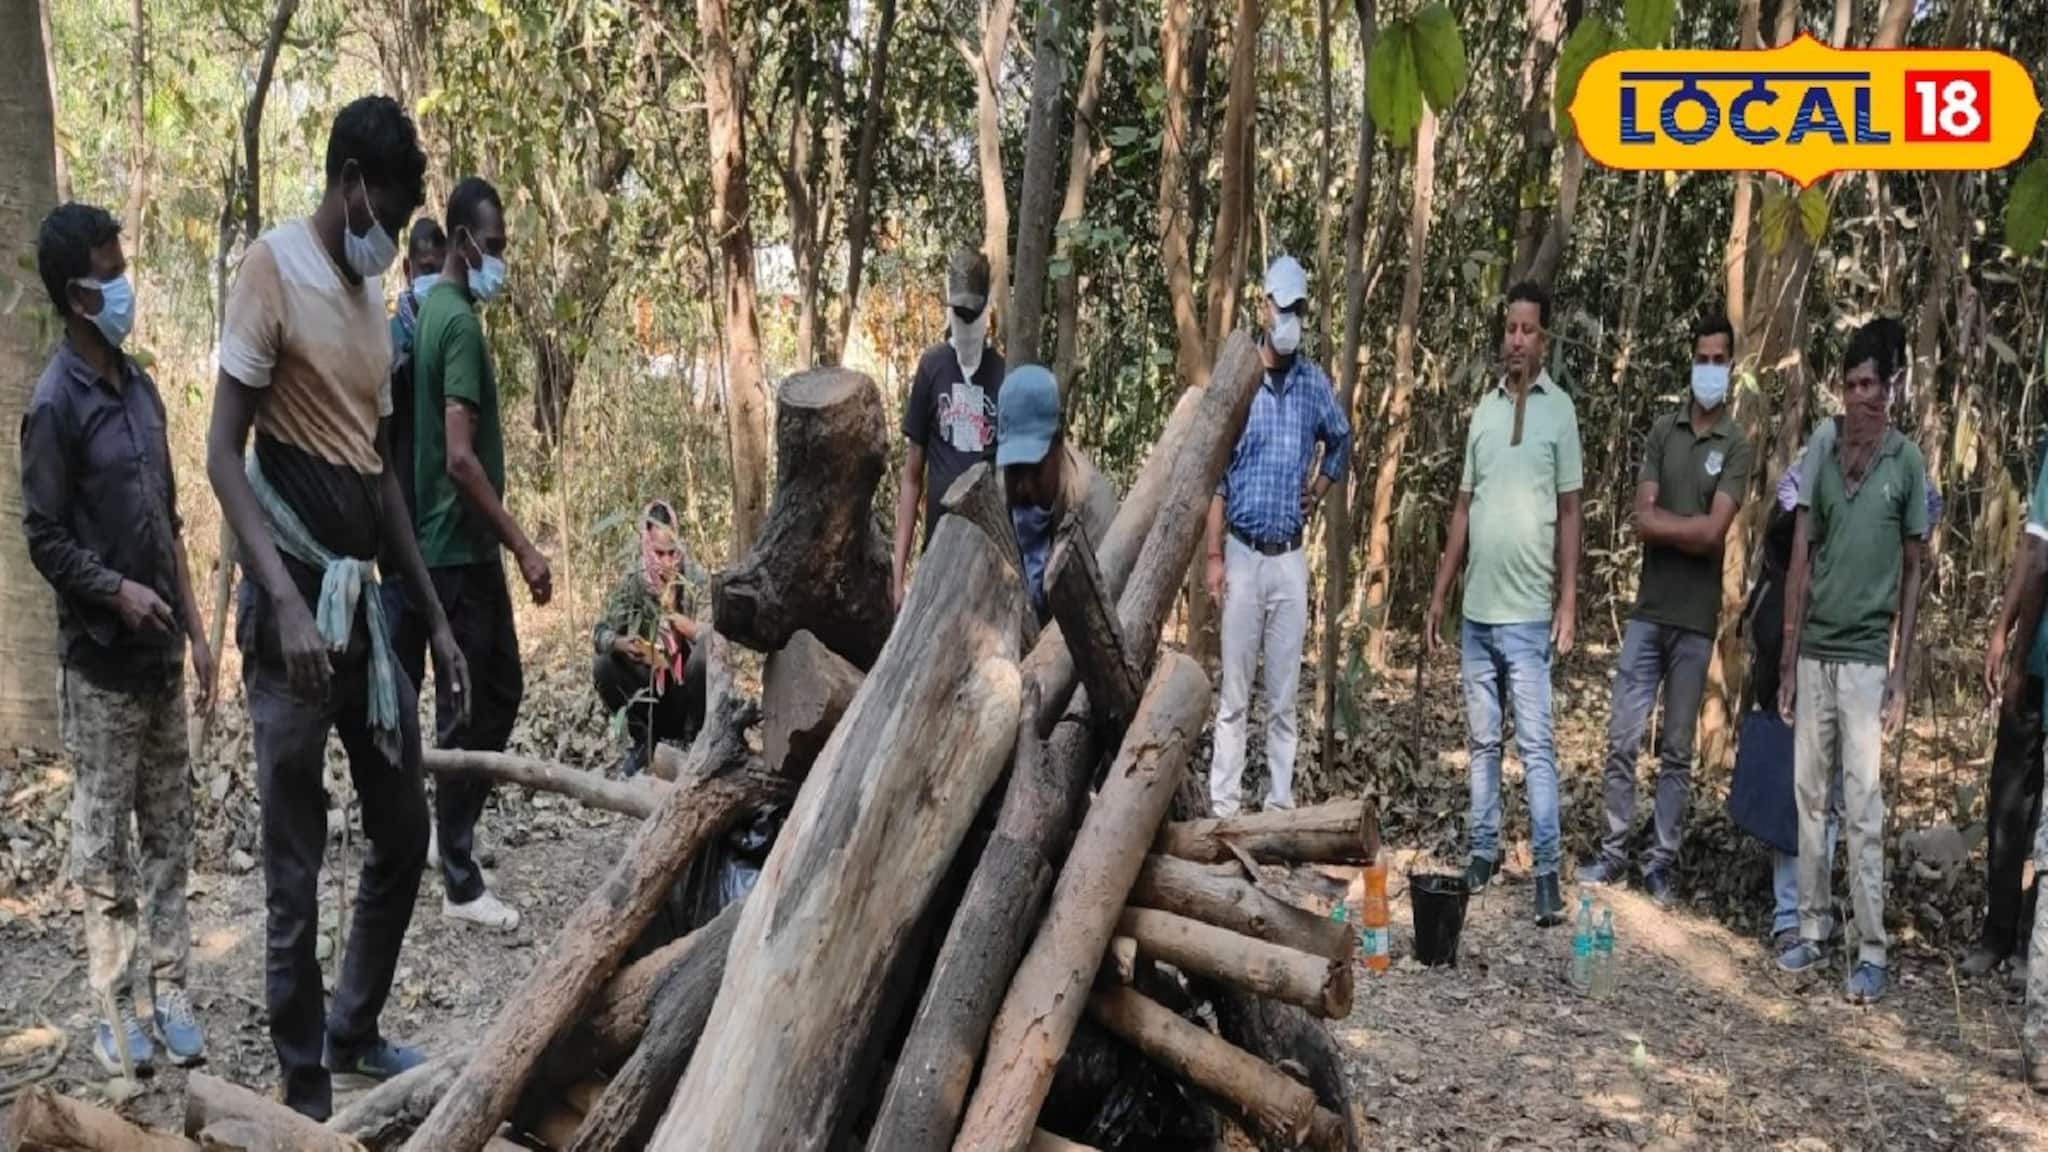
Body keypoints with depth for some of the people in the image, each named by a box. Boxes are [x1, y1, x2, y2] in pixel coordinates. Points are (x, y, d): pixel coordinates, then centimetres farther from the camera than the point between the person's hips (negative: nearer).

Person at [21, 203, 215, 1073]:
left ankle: (169, 988, 20)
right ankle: (113, 1005, 13)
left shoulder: (140, 386, 9)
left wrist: (195, 628, 12)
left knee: (170, 826, 11)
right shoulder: (56, 404, -12)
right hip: (100, 660, -7)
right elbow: (42, 537, -11)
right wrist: (118, 591, -22)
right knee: (103, 839, 3)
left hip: (160, 652, 7)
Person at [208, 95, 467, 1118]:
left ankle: (354, 1031, 34)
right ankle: (305, 1091, 14)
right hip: (294, 602, -8)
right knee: (296, 869, 1)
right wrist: (285, 602, -25)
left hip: (368, 598, 8)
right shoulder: (273, 269, -7)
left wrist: (436, 617, 17)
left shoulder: (371, 297, 16)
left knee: (404, 832, 16)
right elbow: (224, 453, -14)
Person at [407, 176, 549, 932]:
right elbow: (461, 456, -24)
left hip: (448, 542, 10)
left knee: (500, 692, 18)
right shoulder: (460, 322, -17)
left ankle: (453, 835, 27)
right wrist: (524, 547, -22)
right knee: (467, 708, -2)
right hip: (460, 546, -10)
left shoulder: (429, 311, 13)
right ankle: (460, 883, 7)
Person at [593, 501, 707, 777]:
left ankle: (693, 741, -10)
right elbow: (600, 633, -9)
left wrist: (679, 621, -35)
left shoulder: (694, 581, -10)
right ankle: (643, 740, -1)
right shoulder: (631, 583, -4)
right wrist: (623, 644, -31)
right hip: (646, 688, 2)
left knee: (705, 654, -30)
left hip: (685, 692, -2)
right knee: (602, 665, -21)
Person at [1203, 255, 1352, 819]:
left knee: (1283, 698, 8)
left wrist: (1320, 488, 9)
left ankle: (1280, 803, 15)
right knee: (1234, 694, 1)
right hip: (1244, 555, -3)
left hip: (1291, 559, 3)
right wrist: (1214, 556, -8)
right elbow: (1215, 473, -4)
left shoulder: (1315, 382, 5)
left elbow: (1342, 440, 26)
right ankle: (1223, 805, 7)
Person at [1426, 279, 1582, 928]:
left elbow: (1569, 514, -3)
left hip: (1528, 612, -5)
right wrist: (1440, 592, 12)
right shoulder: (1485, 408, 10)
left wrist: (1569, 603, -9)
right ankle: (1484, 852, 22)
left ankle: (1547, 872, 1)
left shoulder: (1559, 410, -2)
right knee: (1481, 741, 12)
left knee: (1535, 746, -4)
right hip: (1477, 610, 5)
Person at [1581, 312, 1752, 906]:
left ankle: (1662, 861, 14)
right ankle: (1614, 851, 15)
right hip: (1647, 611, 2)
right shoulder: (1662, 430, 7)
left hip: (1695, 619, -2)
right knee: (1622, 739, 3)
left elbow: (1713, 533, -14)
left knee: (1677, 751, 6)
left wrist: (1665, 523, -5)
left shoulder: (1736, 446, -2)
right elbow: (1641, 519, -2)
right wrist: (1692, 526, -12)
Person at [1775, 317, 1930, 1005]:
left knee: (1863, 809, -3)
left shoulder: (1907, 462, -3)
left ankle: (1871, 953, 4)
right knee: (1810, 799, 9)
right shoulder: (1821, 452, 5)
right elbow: (1800, 558, 6)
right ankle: (1813, 932, 19)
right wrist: (1787, 659, 3)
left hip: (1866, 657, -4)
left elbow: (1914, 572, 0)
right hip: (1813, 653, 4)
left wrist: (1901, 673, -4)